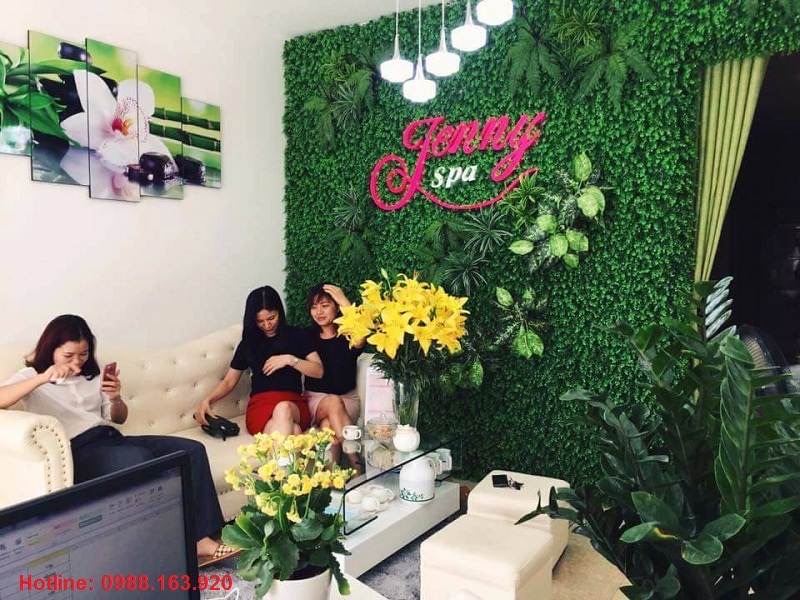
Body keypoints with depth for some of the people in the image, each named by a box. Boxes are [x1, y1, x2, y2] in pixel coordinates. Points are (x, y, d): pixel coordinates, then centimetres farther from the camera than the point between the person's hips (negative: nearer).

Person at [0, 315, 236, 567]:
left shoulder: (91, 375, 20)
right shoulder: (32, 376, 5)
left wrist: (116, 398, 0)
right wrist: (42, 379, -29)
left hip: (111, 438, 6)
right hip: (79, 451, -6)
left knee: (192, 450, -14)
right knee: (141, 459, -36)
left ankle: (201, 538, -17)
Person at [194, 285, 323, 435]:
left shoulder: (297, 335, 11)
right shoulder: (248, 343, 17)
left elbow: (319, 371, 5)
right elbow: (228, 381, 19)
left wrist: (290, 359, -9)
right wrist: (207, 400, 0)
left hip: (293, 404, 0)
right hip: (260, 406, 1)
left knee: (283, 409, -41)